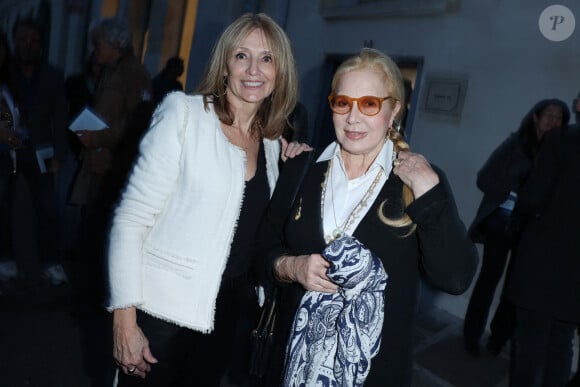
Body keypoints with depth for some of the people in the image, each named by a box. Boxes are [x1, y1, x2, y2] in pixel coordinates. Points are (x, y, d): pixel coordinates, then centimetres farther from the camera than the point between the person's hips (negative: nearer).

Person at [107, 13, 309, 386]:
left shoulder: (273, 141, 3)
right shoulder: (184, 114, -12)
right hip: (164, 310, -5)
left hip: (227, 315, 5)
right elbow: (131, 219, -13)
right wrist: (124, 320, -16)